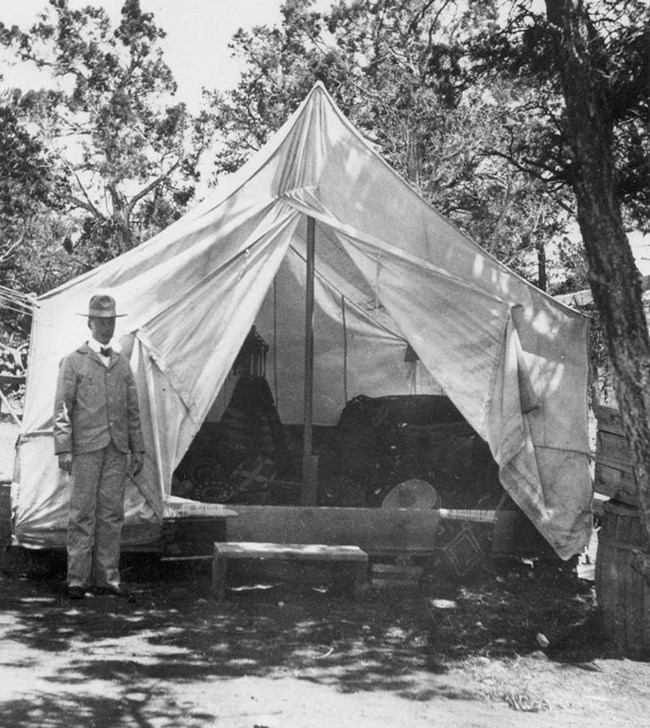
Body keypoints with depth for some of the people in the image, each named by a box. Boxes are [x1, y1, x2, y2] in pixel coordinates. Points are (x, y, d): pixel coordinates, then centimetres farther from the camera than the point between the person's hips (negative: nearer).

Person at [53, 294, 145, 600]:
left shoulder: (122, 364, 16)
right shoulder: (73, 362, 4)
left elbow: (132, 411, 17)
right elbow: (62, 409, -2)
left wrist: (138, 449, 12)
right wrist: (63, 449, -10)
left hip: (117, 450, 4)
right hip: (86, 448, -4)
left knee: (112, 513, 4)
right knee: (83, 514, -3)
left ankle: (107, 578, 10)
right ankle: (77, 580, 4)